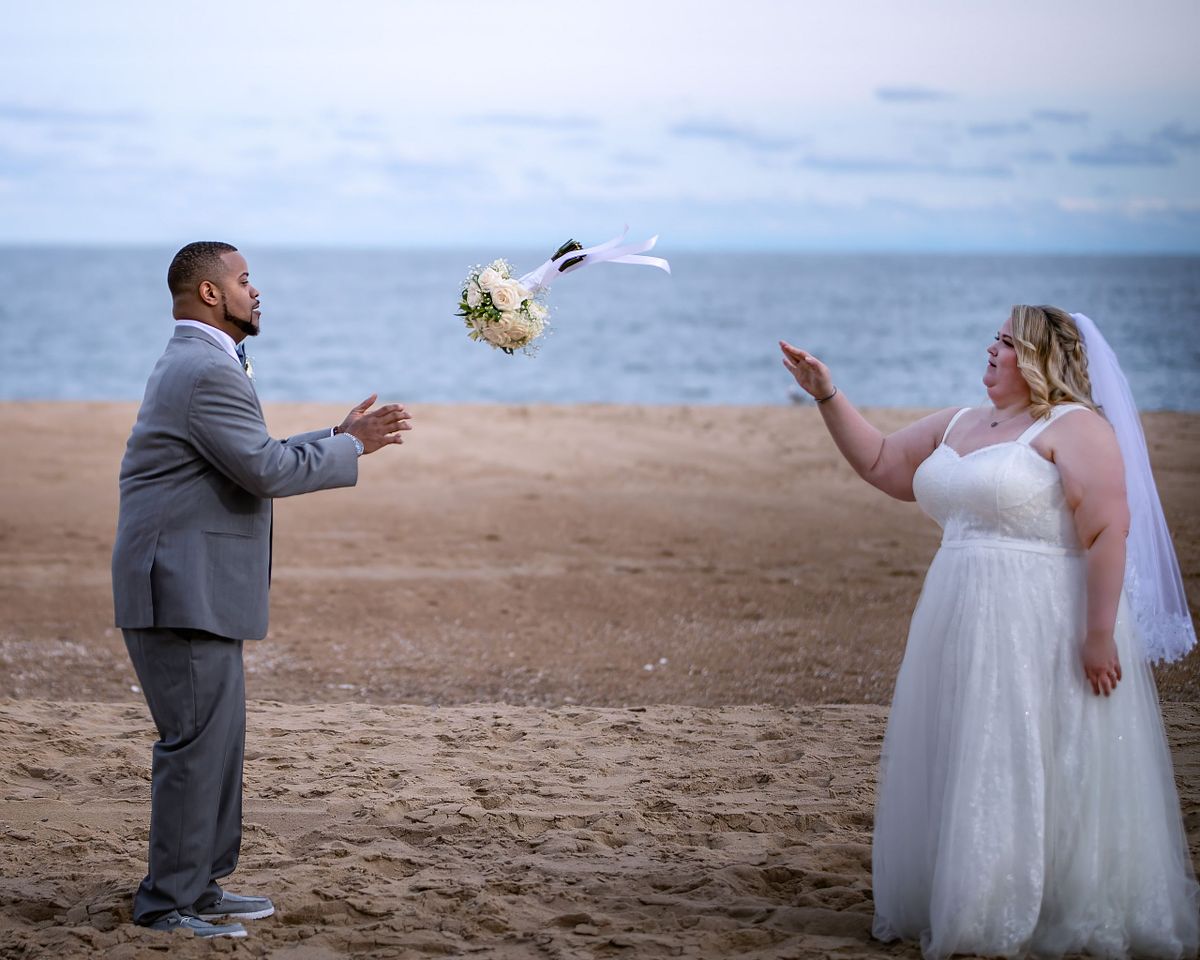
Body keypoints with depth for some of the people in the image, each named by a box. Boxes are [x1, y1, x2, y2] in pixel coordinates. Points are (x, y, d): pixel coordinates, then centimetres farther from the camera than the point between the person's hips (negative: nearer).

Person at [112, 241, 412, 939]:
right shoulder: (208, 371, -16)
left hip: (193, 588, 11)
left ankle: (200, 886, 22)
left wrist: (340, 436, 17)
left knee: (218, 737, 15)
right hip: (185, 591, -11)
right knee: (197, 740, -7)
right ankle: (167, 902, -1)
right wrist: (351, 446, -8)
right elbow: (267, 470, -21)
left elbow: (256, 461, 23)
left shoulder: (193, 363, 20)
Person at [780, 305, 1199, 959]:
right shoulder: (958, 426, 15)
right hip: (963, 628, 8)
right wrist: (827, 396, 14)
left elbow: (1106, 532, -16)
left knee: (1036, 776, -4)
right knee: (964, 772, 11)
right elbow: (880, 464, 22)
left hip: (1045, 630, -8)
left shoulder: (1073, 428, -10)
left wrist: (1099, 635, -21)